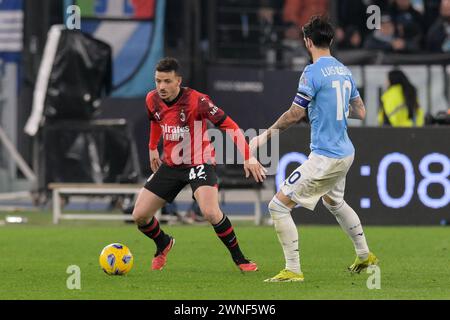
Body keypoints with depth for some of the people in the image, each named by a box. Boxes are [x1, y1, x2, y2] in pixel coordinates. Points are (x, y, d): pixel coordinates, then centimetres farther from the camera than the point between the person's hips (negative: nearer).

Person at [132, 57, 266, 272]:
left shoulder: (196, 101, -23)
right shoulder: (152, 100, -6)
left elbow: (230, 126, -21)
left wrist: (248, 158, -29)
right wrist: (152, 148, 28)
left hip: (199, 163, -6)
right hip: (170, 164, 6)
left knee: (211, 213, -31)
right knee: (139, 216, 0)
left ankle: (239, 258, -10)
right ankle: (163, 245, 34)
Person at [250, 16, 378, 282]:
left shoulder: (313, 72, -16)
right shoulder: (344, 71, 8)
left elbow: (294, 115, -14)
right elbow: (360, 112, 16)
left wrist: (266, 135, -1)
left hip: (325, 158, -9)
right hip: (345, 153, 9)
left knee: (279, 205, -5)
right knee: (334, 201, 34)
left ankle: (293, 270, -7)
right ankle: (365, 256, 44)